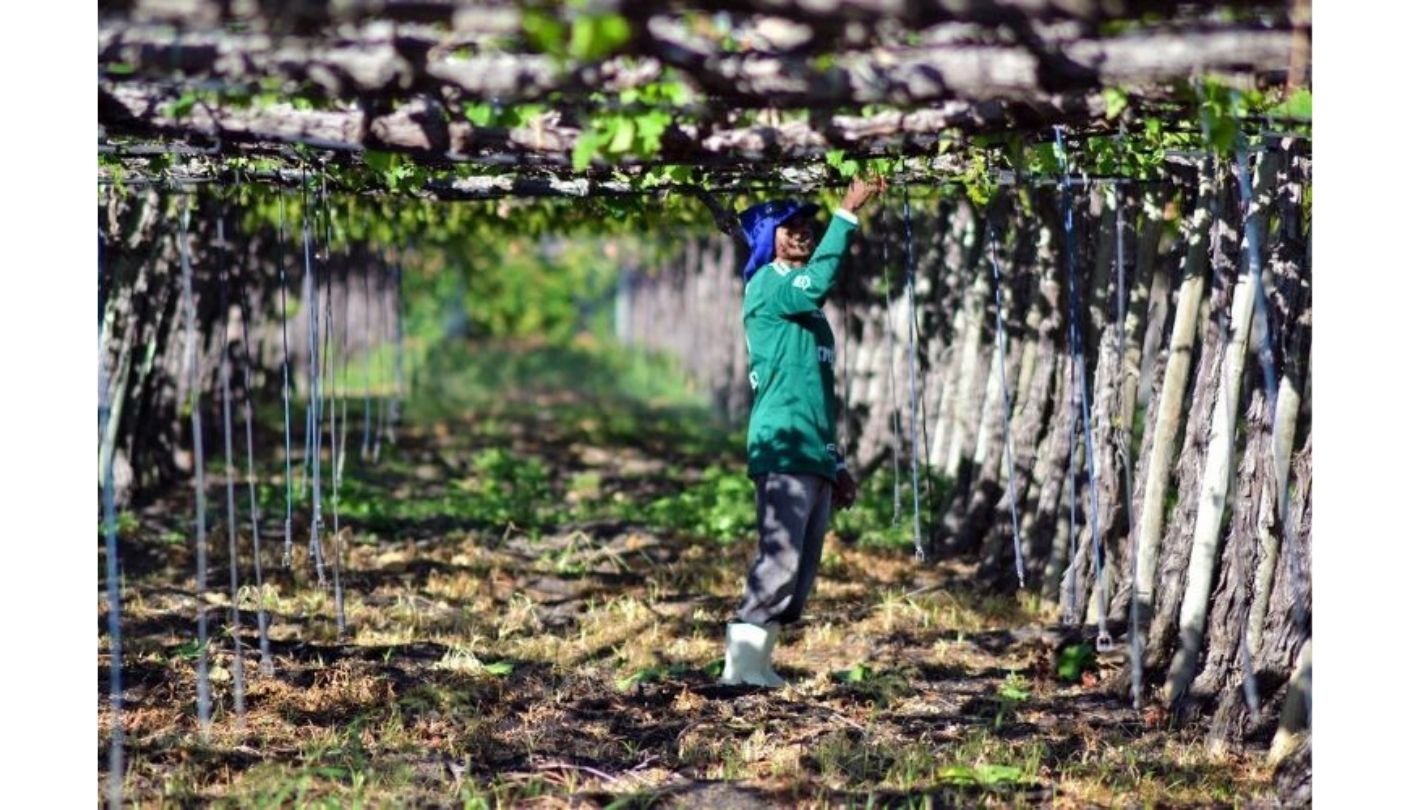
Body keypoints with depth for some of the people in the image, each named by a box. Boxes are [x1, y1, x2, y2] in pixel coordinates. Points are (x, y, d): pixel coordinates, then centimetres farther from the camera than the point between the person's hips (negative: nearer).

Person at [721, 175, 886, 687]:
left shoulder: (808, 311, 24)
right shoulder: (766, 286, -2)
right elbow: (818, 281, -26)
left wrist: (838, 464, 23)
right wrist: (848, 213, -23)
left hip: (815, 457, 9)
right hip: (783, 451, -9)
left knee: (800, 570, 6)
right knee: (778, 562, -17)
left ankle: (758, 663, 8)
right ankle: (741, 663, -17)